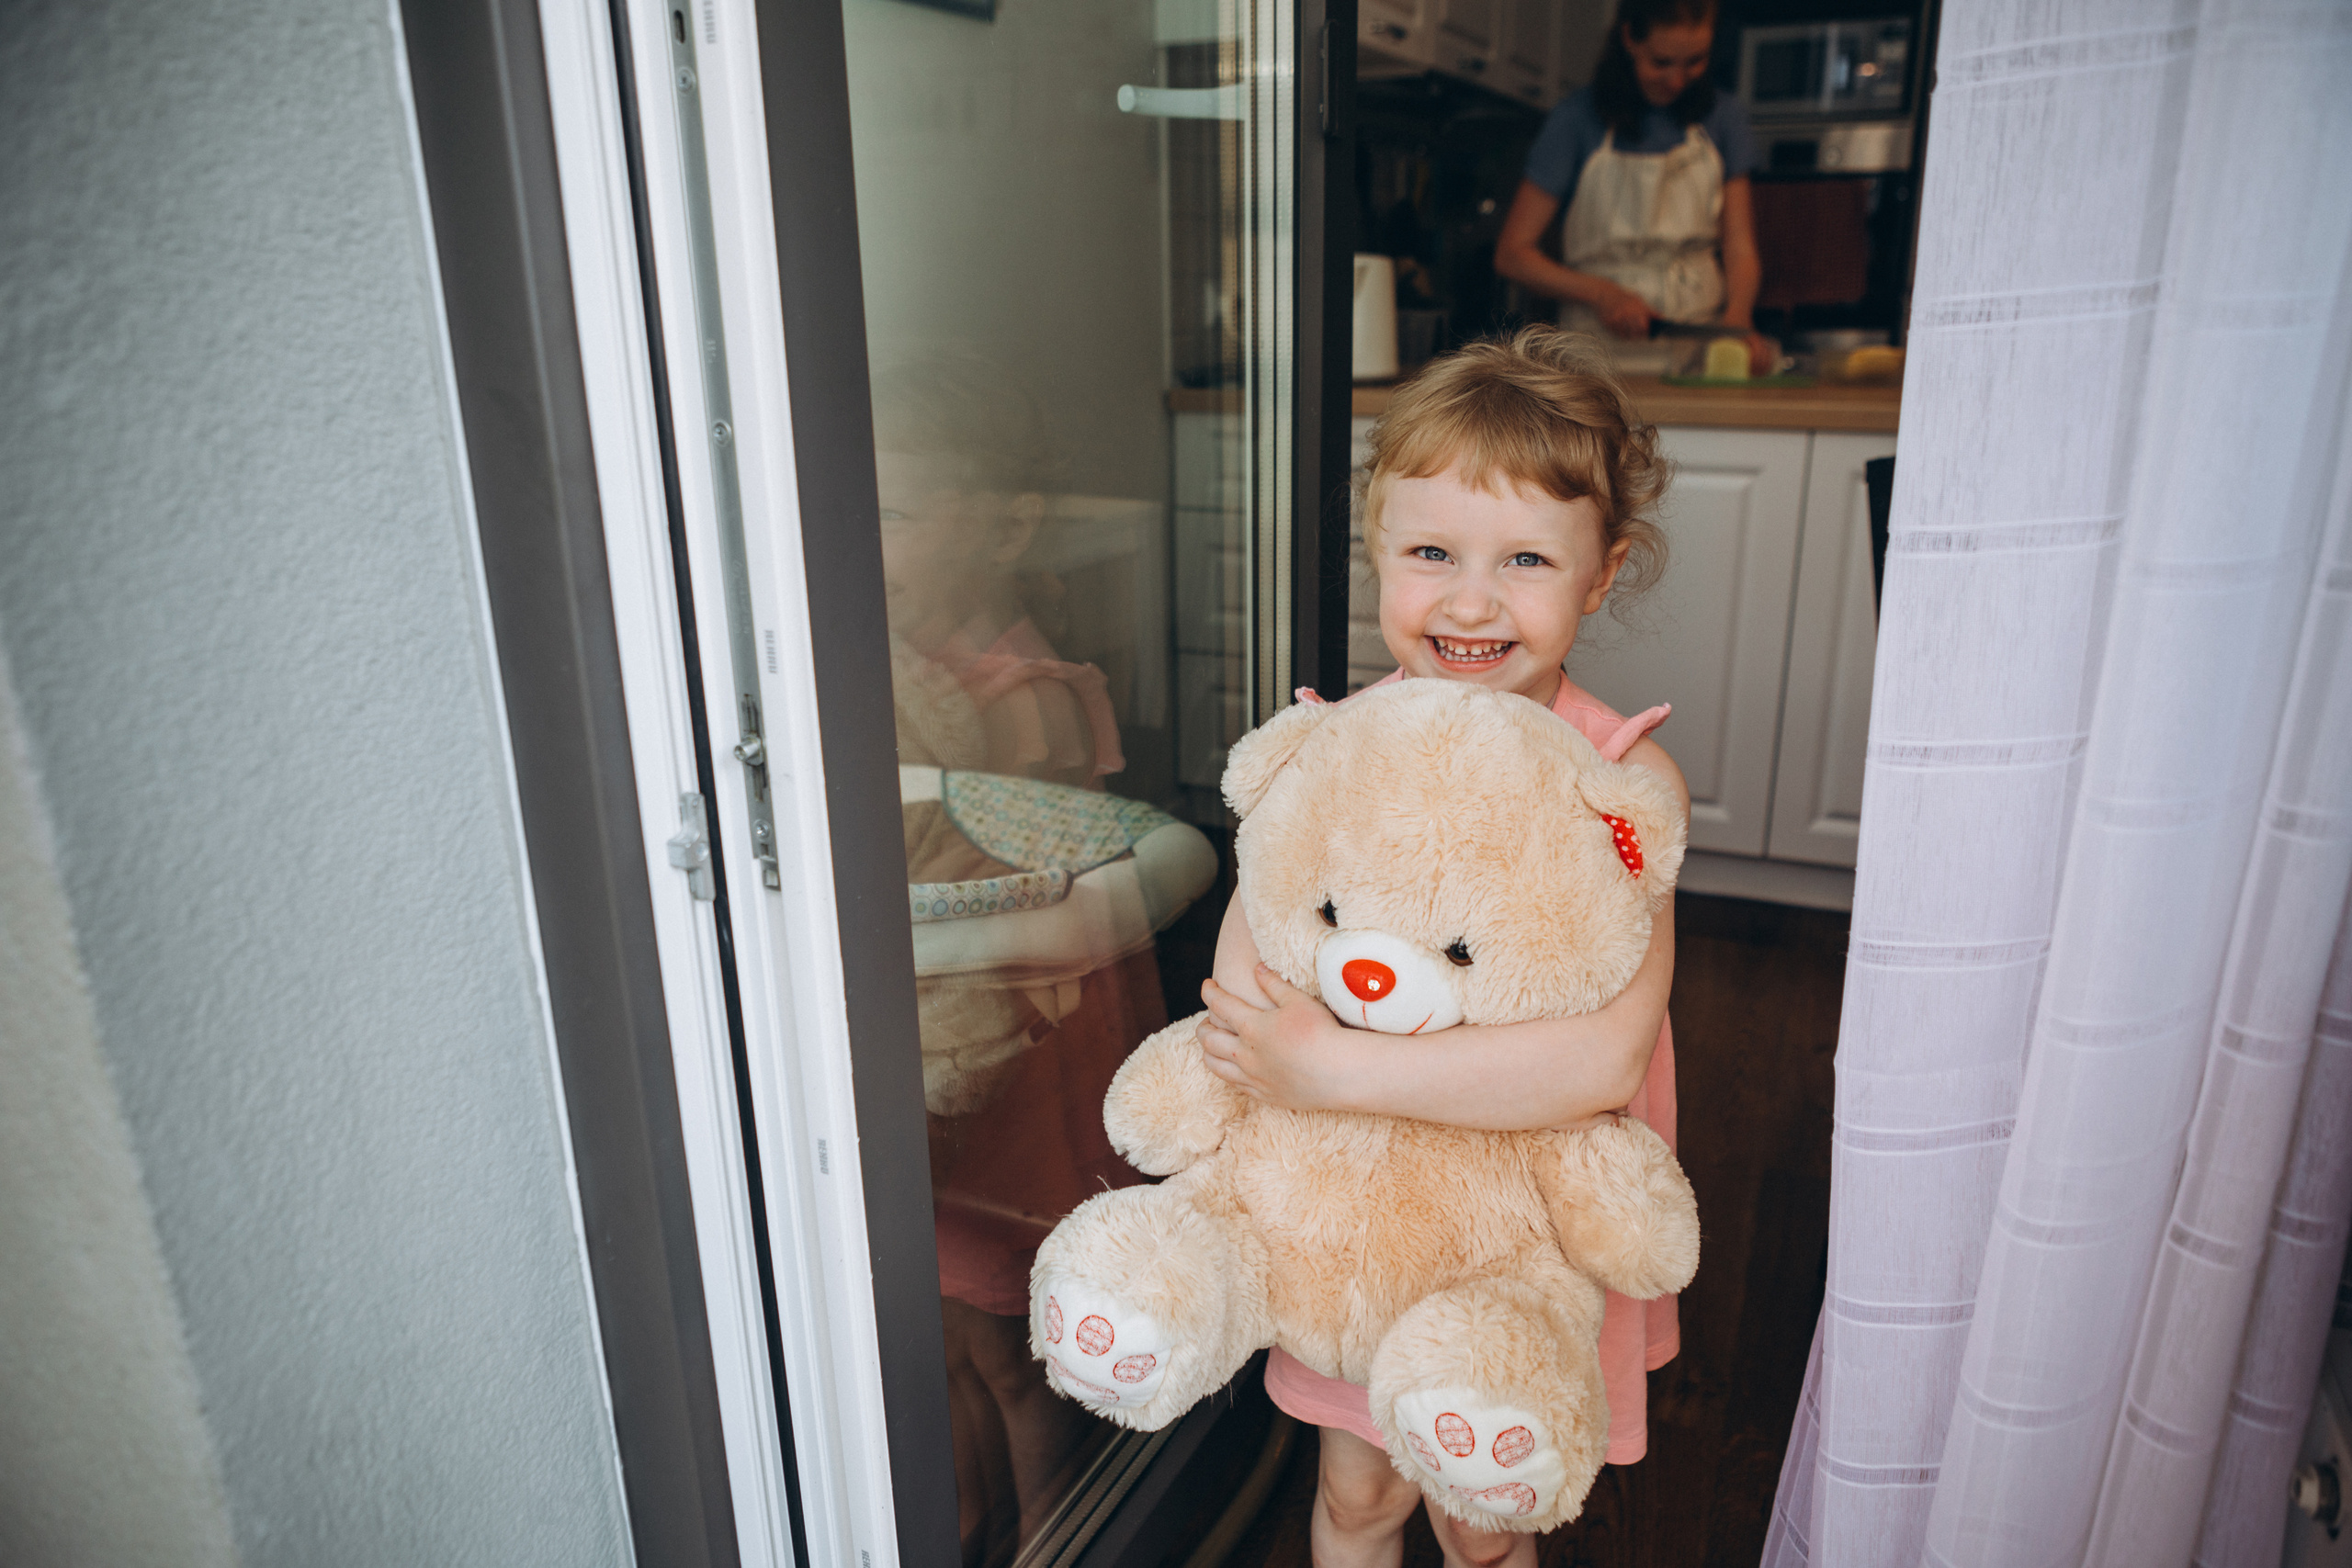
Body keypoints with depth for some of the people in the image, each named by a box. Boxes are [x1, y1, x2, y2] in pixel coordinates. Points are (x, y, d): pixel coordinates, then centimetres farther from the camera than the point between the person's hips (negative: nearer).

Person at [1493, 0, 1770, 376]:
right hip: (1604, 354, -3)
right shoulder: (1578, 118, 2)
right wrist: (1602, 294, -15)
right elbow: (1512, 254, 0)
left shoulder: (1724, 117, 13)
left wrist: (1737, 317, -13)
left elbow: (1739, 246, 9)